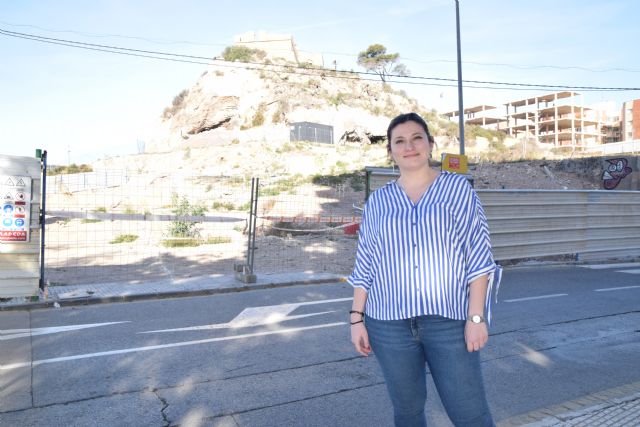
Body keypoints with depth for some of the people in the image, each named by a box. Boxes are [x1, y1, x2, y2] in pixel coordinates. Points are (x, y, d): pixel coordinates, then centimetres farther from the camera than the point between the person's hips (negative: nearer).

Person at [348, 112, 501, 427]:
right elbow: (365, 267, 8)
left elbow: (478, 256, -2)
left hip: (449, 319, -2)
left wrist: (477, 316, -9)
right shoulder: (377, 201, 7)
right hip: (389, 323, 2)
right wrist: (357, 318, 3)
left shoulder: (457, 188, 2)